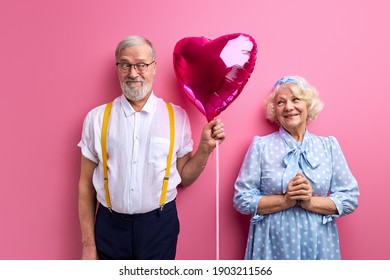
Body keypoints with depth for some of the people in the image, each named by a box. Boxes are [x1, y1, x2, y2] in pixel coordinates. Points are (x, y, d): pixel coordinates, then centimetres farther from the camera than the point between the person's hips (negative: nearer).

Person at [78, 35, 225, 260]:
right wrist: (88, 243, 3)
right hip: (110, 227, 1)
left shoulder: (177, 116, -4)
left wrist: (206, 148, -13)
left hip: (159, 226, 0)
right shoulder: (97, 118, -3)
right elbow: (86, 184, 1)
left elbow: (184, 178, 3)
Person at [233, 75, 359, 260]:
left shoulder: (329, 146, 2)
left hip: (318, 245, 2)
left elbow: (350, 198, 0)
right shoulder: (261, 146, -4)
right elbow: (241, 199, -7)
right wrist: (285, 200, -17)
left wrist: (310, 202, -14)